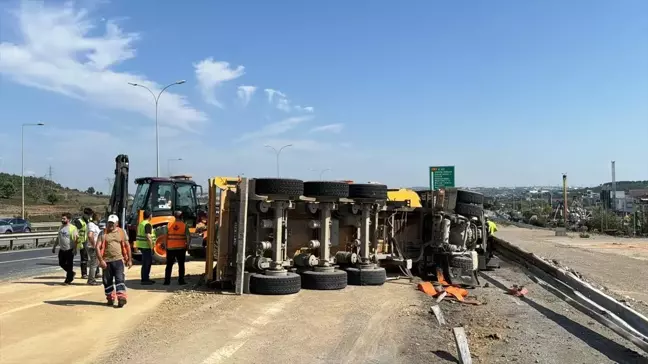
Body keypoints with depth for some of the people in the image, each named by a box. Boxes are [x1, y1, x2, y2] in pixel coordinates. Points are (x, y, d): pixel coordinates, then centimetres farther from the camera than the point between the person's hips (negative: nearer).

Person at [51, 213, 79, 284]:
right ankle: (71, 273, 32)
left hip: (69, 250, -7)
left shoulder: (72, 228, -13)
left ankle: (68, 280, 12)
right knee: (61, 263, 12)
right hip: (62, 249, 7)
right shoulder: (61, 227, 10)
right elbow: (58, 238, 19)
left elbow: (76, 239, -17)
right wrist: (54, 247, 17)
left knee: (69, 265, 1)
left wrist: (75, 249, -23)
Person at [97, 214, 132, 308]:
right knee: (107, 281, 11)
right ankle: (110, 298, 26)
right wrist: (101, 260, -15)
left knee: (120, 279, -9)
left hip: (118, 260, -1)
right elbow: (98, 247, -5)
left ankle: (121, 298, -10)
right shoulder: (103, 233, 1)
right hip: (106, 261, 1)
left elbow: (127, 246, 9)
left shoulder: (121, 232, 5)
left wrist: (129, 259, 7)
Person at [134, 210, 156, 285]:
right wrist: (151, 246, -18)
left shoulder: (141, 224, 15)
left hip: (141, 245, 10)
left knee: (148, 262, 17)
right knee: (146, 263, -3)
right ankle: (144, 280, 1)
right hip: (146, 246, -10)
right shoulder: (147, 224, -16)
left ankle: (146, 278, 24)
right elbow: (148, 236, -23)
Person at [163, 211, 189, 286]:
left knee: (169, 265, 10)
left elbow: (165, 236, -1)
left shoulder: (169, 225, 1)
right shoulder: (184, 225, -4)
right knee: (181, 265, 8)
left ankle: (167, 281, 10)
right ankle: (181, 280, 8)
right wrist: (187, 244, 3)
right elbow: (188, 236, -9)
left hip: (170, 248, 2)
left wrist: (165, 246, 7)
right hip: (181, 248, -2)